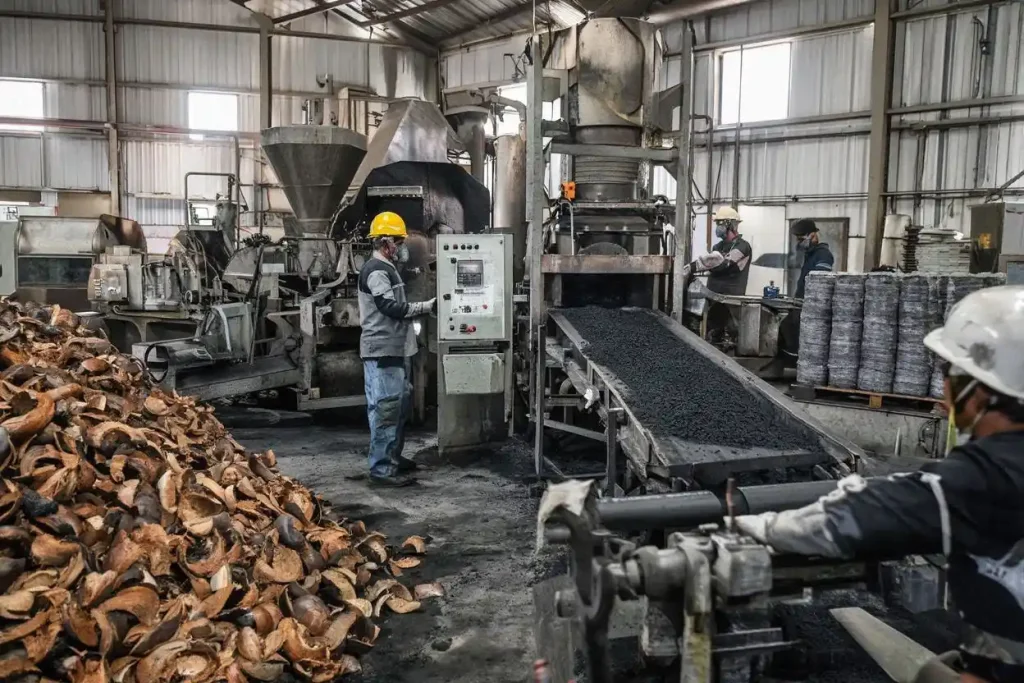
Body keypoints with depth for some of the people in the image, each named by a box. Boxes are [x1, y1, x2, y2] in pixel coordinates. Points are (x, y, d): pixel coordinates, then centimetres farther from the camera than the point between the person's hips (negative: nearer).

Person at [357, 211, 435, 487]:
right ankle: (381, 468, -5)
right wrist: (427, 306, -18)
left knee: (399, 406, 18)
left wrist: (422, 308, 14)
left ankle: (393, 456, 30)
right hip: (382, 352, -11)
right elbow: (392, 307, -22)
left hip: (396, 350, 11)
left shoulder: (387, 268, 19)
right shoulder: (376, 270, -14)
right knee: (385, 409, -9)